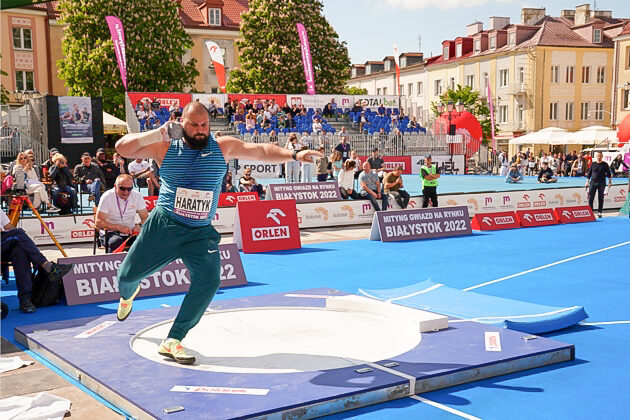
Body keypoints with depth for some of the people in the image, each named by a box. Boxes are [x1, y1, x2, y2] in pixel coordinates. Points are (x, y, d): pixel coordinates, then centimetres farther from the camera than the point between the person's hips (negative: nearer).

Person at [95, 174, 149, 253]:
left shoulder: (137, 196, 1)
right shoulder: (107, 197, -9)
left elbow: (145, 218, 7)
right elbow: (99, 223, -14)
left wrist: (139, 225, -17)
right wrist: (119, 227, -26)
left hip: (130, 233, 3)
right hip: (111, 232, -3)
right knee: (116, 241, -37)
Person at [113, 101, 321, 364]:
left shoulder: (223, 147, -1)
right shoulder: (165, 147, -4)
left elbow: (263, 151, 1)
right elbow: (122, 148, -6)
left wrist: (293, 155, -12)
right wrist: (157, 134, -17)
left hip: (201, 233, 1)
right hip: (164, 225, 0)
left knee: (208, 281, -19)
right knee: (128, 275, 7)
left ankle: (173, 341, -9)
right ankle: (128, 294, 49)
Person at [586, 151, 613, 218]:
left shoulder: (605, 164, 4)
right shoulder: (593, 164, 6)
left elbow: (608, 173, 7)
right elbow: (589, 173, 10)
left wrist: (610, 182, 1)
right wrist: (587, 182, 7)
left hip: (602, 183, -1)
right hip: (593, 182, 1)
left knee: (601, 199, 3)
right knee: (590, 198, -4)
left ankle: (599, 213, 9)